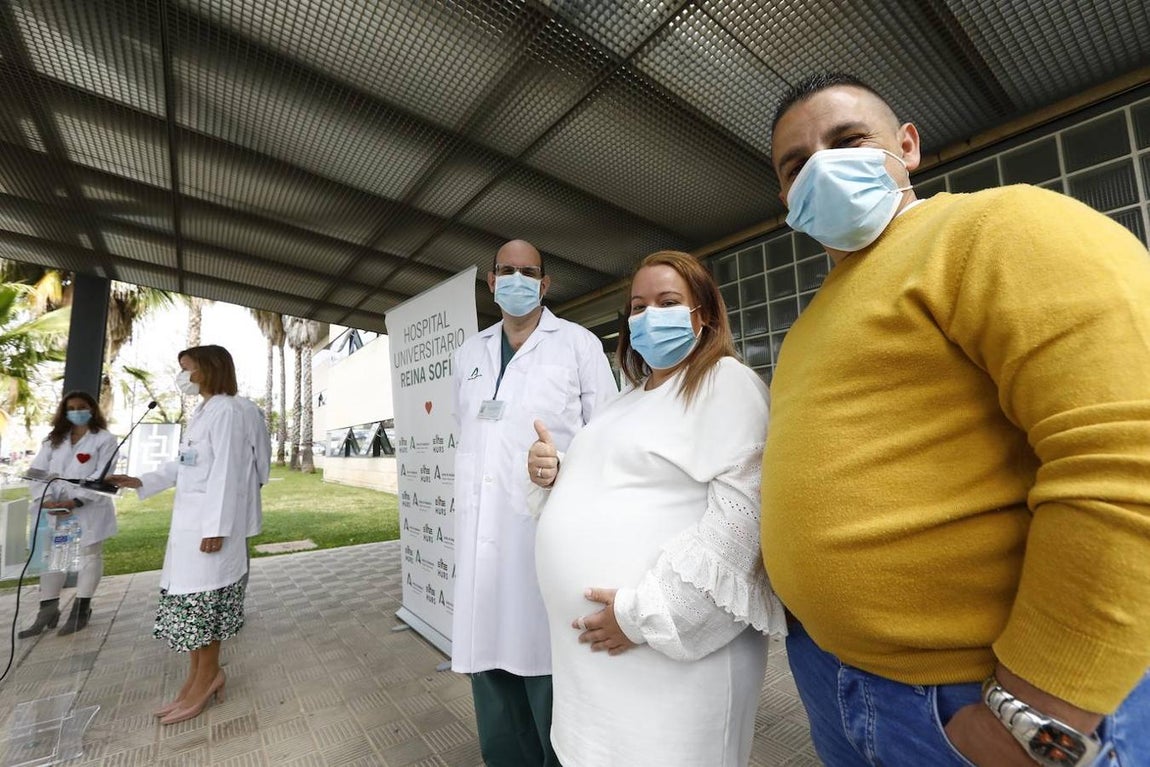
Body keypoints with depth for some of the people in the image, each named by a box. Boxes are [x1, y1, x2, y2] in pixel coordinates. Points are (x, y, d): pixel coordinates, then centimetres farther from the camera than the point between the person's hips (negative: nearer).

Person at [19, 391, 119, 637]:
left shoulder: (105, 439, -4)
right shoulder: (54, 439, 12)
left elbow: (101, 476, -12)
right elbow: (37, 470, 3)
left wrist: (75, 501, -21)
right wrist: (46, 498, -14)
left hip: (89, 509, -5)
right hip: (55, 509, 5)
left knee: (89, 554, 4)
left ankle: (81, 610, 14)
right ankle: (47, 610, 17)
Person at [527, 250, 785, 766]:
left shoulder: (727, 382, -10)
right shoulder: (630, 399, 15)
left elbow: (739, 518, -21)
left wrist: (645, 613, -20)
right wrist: (556, 474, 3)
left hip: (674, 655, -8)